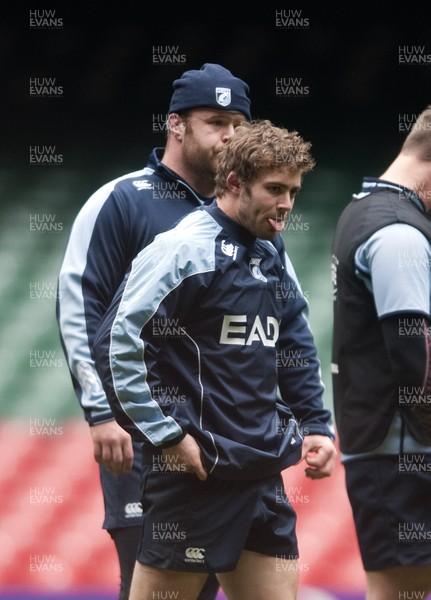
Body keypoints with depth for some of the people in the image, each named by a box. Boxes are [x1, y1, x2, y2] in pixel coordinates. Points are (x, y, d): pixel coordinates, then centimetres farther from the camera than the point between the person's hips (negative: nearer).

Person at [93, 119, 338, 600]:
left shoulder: (274, 257, 14)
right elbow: (116, 343, -15)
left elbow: (297, 352, 26)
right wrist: (167, 437, -15)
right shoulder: (185, 249, -11)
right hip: (197, 469, -8)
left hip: (262, 473, 8)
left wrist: (316, 425, 14)